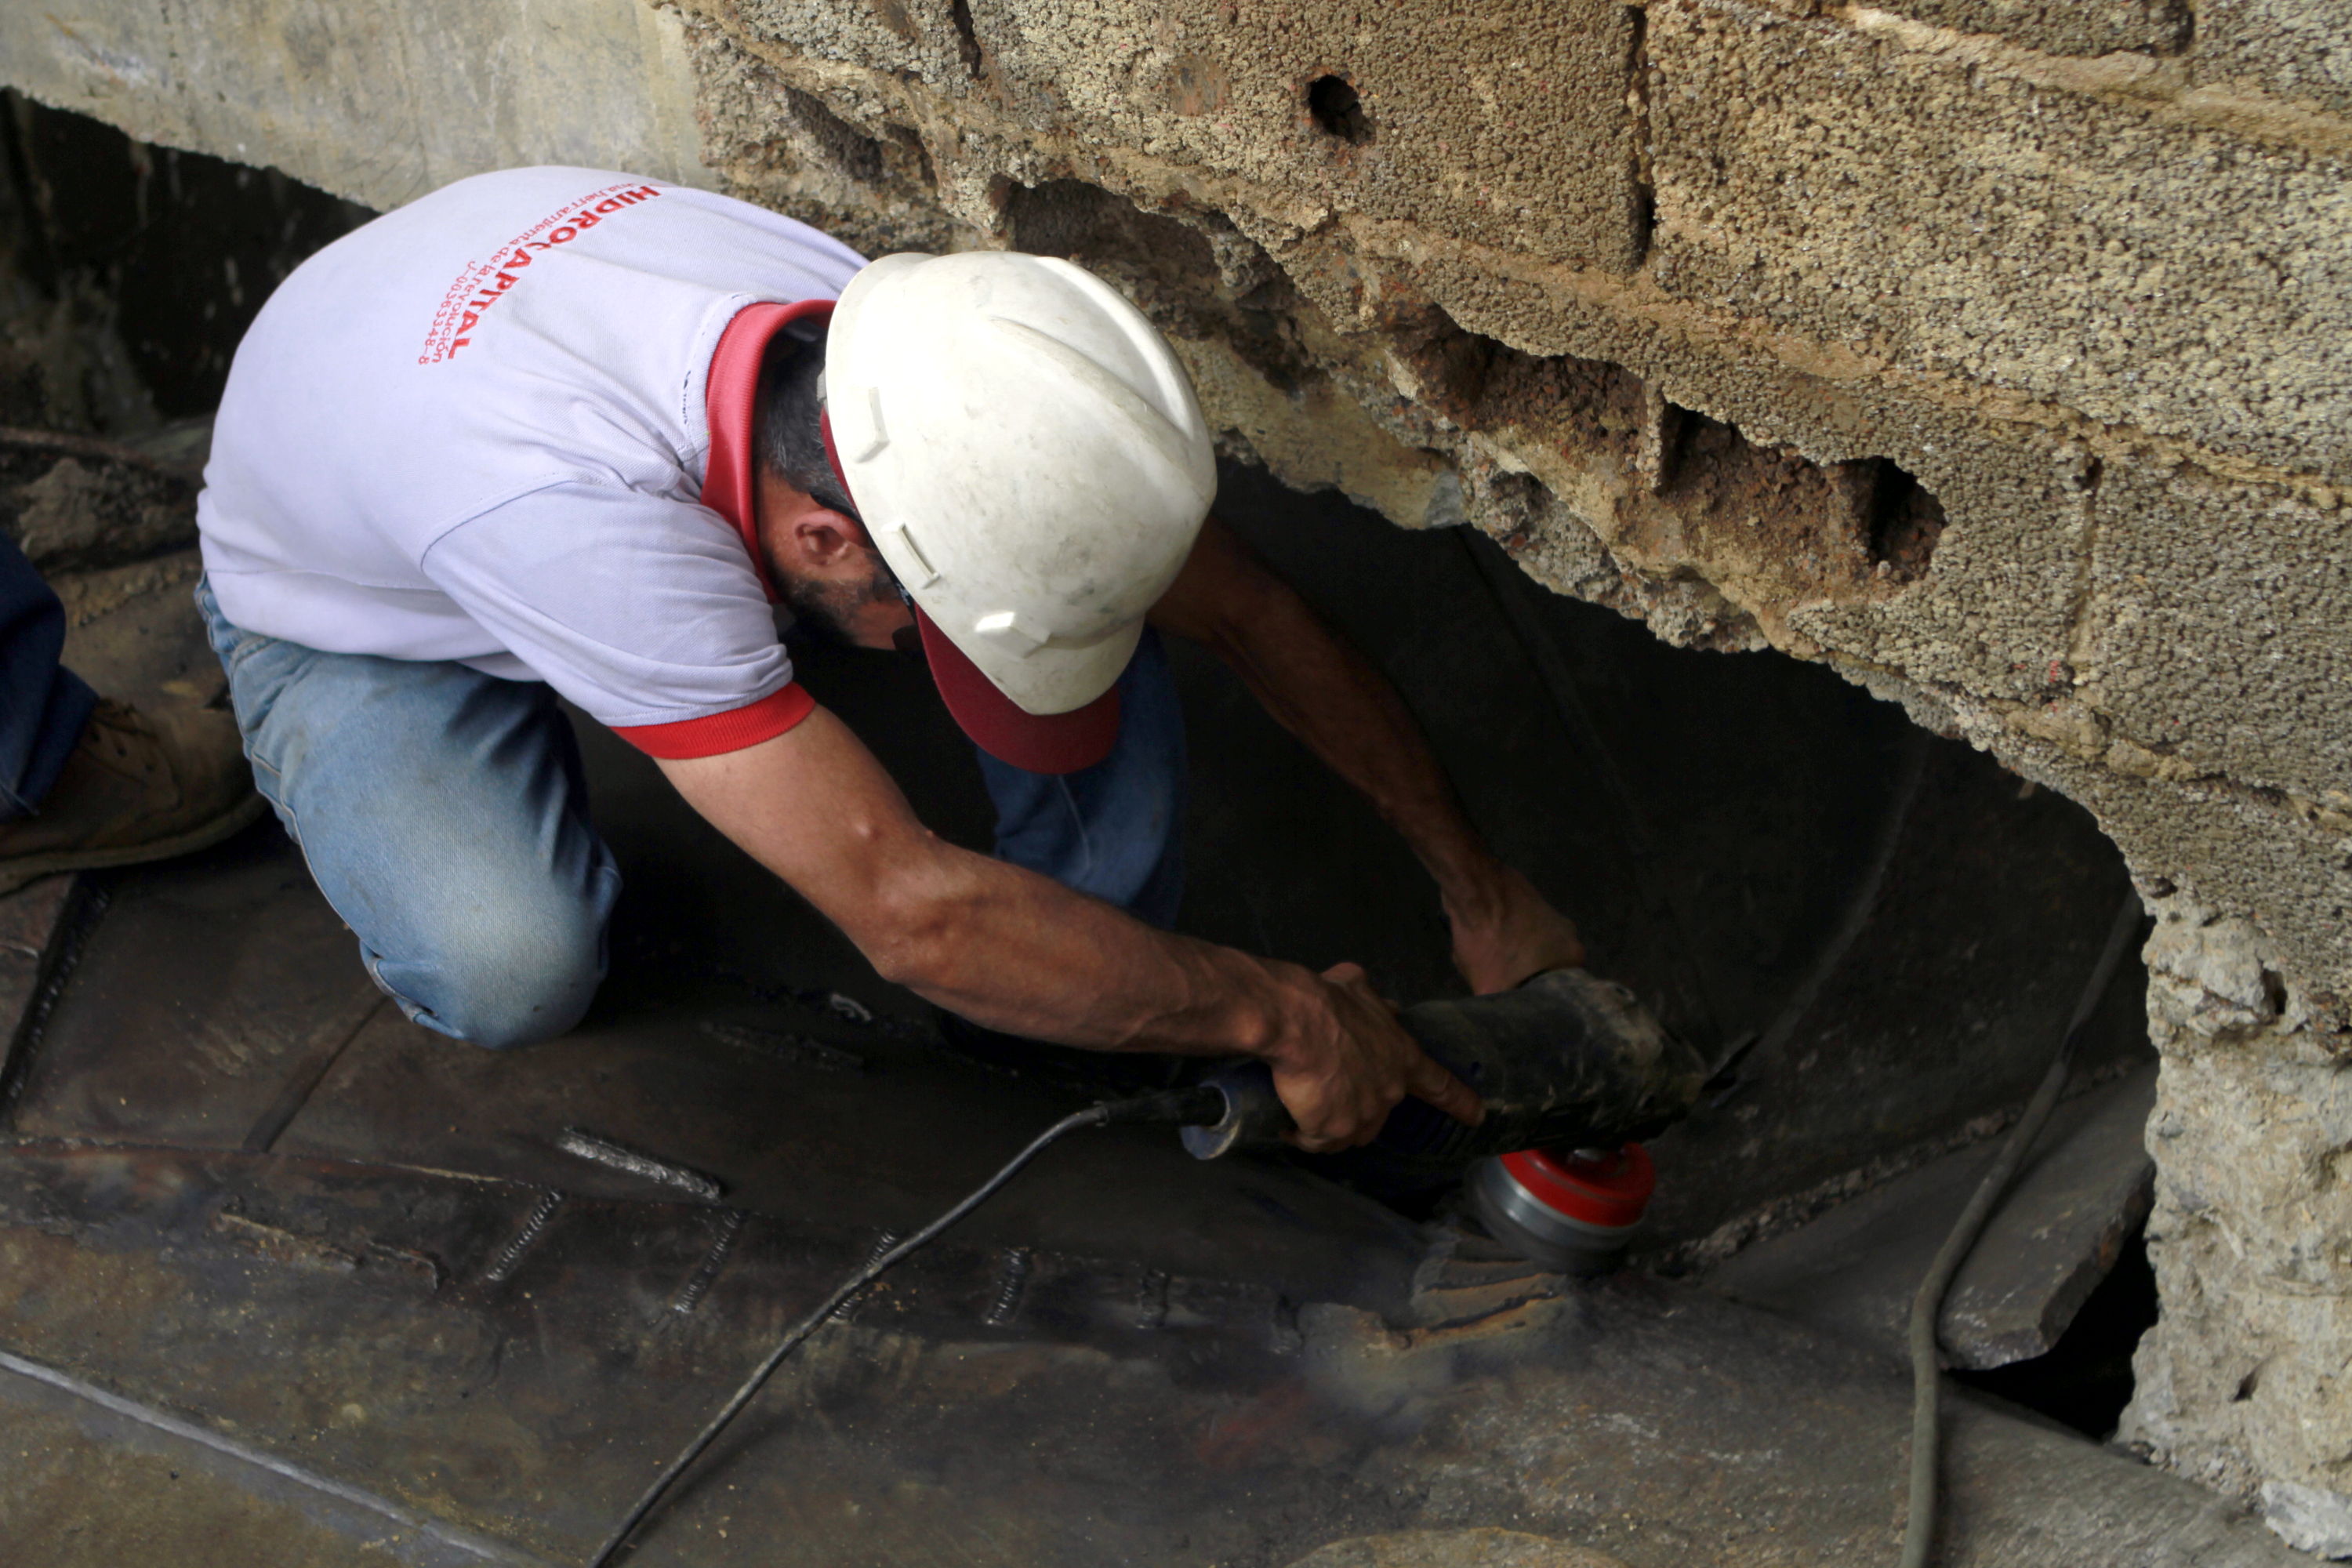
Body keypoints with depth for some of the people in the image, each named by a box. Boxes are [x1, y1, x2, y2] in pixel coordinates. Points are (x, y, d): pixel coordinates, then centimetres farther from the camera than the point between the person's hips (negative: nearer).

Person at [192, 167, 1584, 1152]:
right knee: (514, 976, -34)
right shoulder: (586, 517, -48)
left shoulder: (898, 347, -30)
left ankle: (1106, 966, -5)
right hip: (352, 621, -4)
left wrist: (1480, 886, -12)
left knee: (1079, 563, -19)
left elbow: (1246, 607, -16)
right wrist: (1284, 1018, -37)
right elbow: (911, 914, -46)